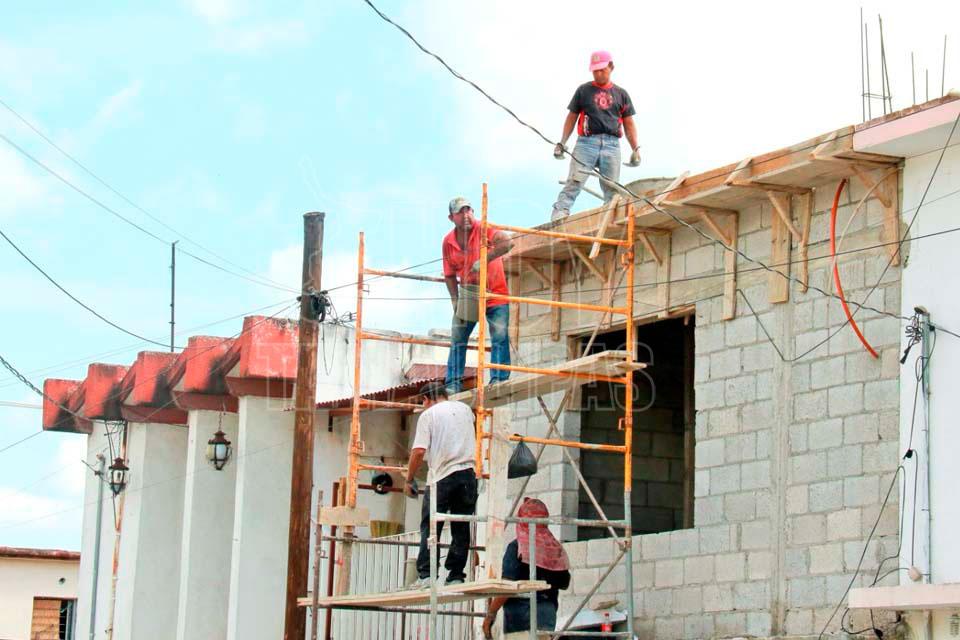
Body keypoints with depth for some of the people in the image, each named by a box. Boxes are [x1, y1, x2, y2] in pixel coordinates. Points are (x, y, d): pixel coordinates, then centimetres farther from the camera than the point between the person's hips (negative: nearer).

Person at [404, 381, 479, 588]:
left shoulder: (428, 415, 1)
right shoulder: (464, 409, 17)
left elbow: (419, 451, -8)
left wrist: (409, 480, 0)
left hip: (442, 477, -4)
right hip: (468, 472, 4)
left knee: (429, 528, -1)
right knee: (461, 528, 7)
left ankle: (426, 575, -7)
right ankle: (456, 575, 5)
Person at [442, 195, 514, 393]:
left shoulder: (483, 229, -14)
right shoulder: (448, 241, -2)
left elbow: (507, 242, -33)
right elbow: (449, 274, 6)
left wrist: (485, 259, -37)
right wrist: (455, 301, -2)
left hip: (495, 294, -4)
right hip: (468, 296, 4)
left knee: (500, 338, -11)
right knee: (457, 338, 4)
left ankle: (498, 379, -8)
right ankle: (453, 383, 10)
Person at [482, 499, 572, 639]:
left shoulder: (516, 547, -9)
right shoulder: (557, 550, 6)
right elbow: (564, 584, 15)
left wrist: (490, 614, -9)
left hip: (520, 612, -6)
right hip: (548, 612, 6)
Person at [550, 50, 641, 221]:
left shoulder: (621, 94, 17)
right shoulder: (583, 90, 14)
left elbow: (629, 124, 17)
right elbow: (572, 118, 14)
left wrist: (635, 149, 7)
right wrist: (562, 142, 3)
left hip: (611, 144, 2)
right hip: (586, 142, -2)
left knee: (612, 188, 0)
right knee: (574, 182, -16)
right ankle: (558, 217, -25)